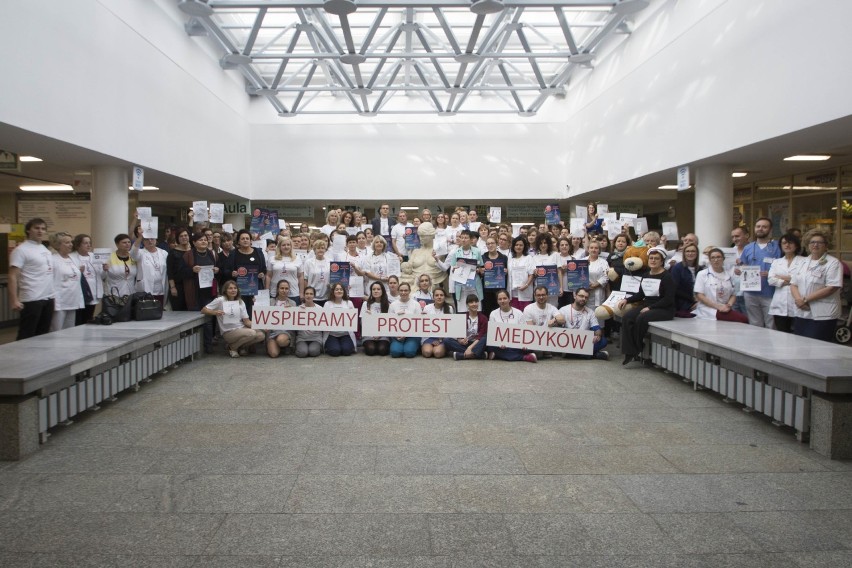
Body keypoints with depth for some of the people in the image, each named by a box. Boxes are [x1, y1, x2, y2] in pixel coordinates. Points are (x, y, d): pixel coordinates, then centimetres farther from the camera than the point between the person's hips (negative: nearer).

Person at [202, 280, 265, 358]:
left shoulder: (240, 302, 11)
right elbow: (203, 310, -4)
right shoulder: (220, 300, -3)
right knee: (251, 333, -31)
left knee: (261, 335, -19)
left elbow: (246, 321, 5)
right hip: (228, 332, -6)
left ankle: (241, 346, 8)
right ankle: (232, 347, -3)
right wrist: (215, 312, -24)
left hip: (242, 328, 6)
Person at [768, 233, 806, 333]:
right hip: (780, 305, 4)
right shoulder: (776, 262, 16)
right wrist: (790, 281, -7)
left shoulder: (804, 261, 4)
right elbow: (771, 280, 2)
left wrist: (782, 277, -2)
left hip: (796, 305, -3)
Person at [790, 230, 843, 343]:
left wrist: (806, 299, -15)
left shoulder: (833, 263, -5)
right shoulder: (803, 262, 15)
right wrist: (799, 299, -10)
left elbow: (832, 288, -15)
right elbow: (793, 284, 11)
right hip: (802, 313, 6)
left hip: (822, 316, -6)